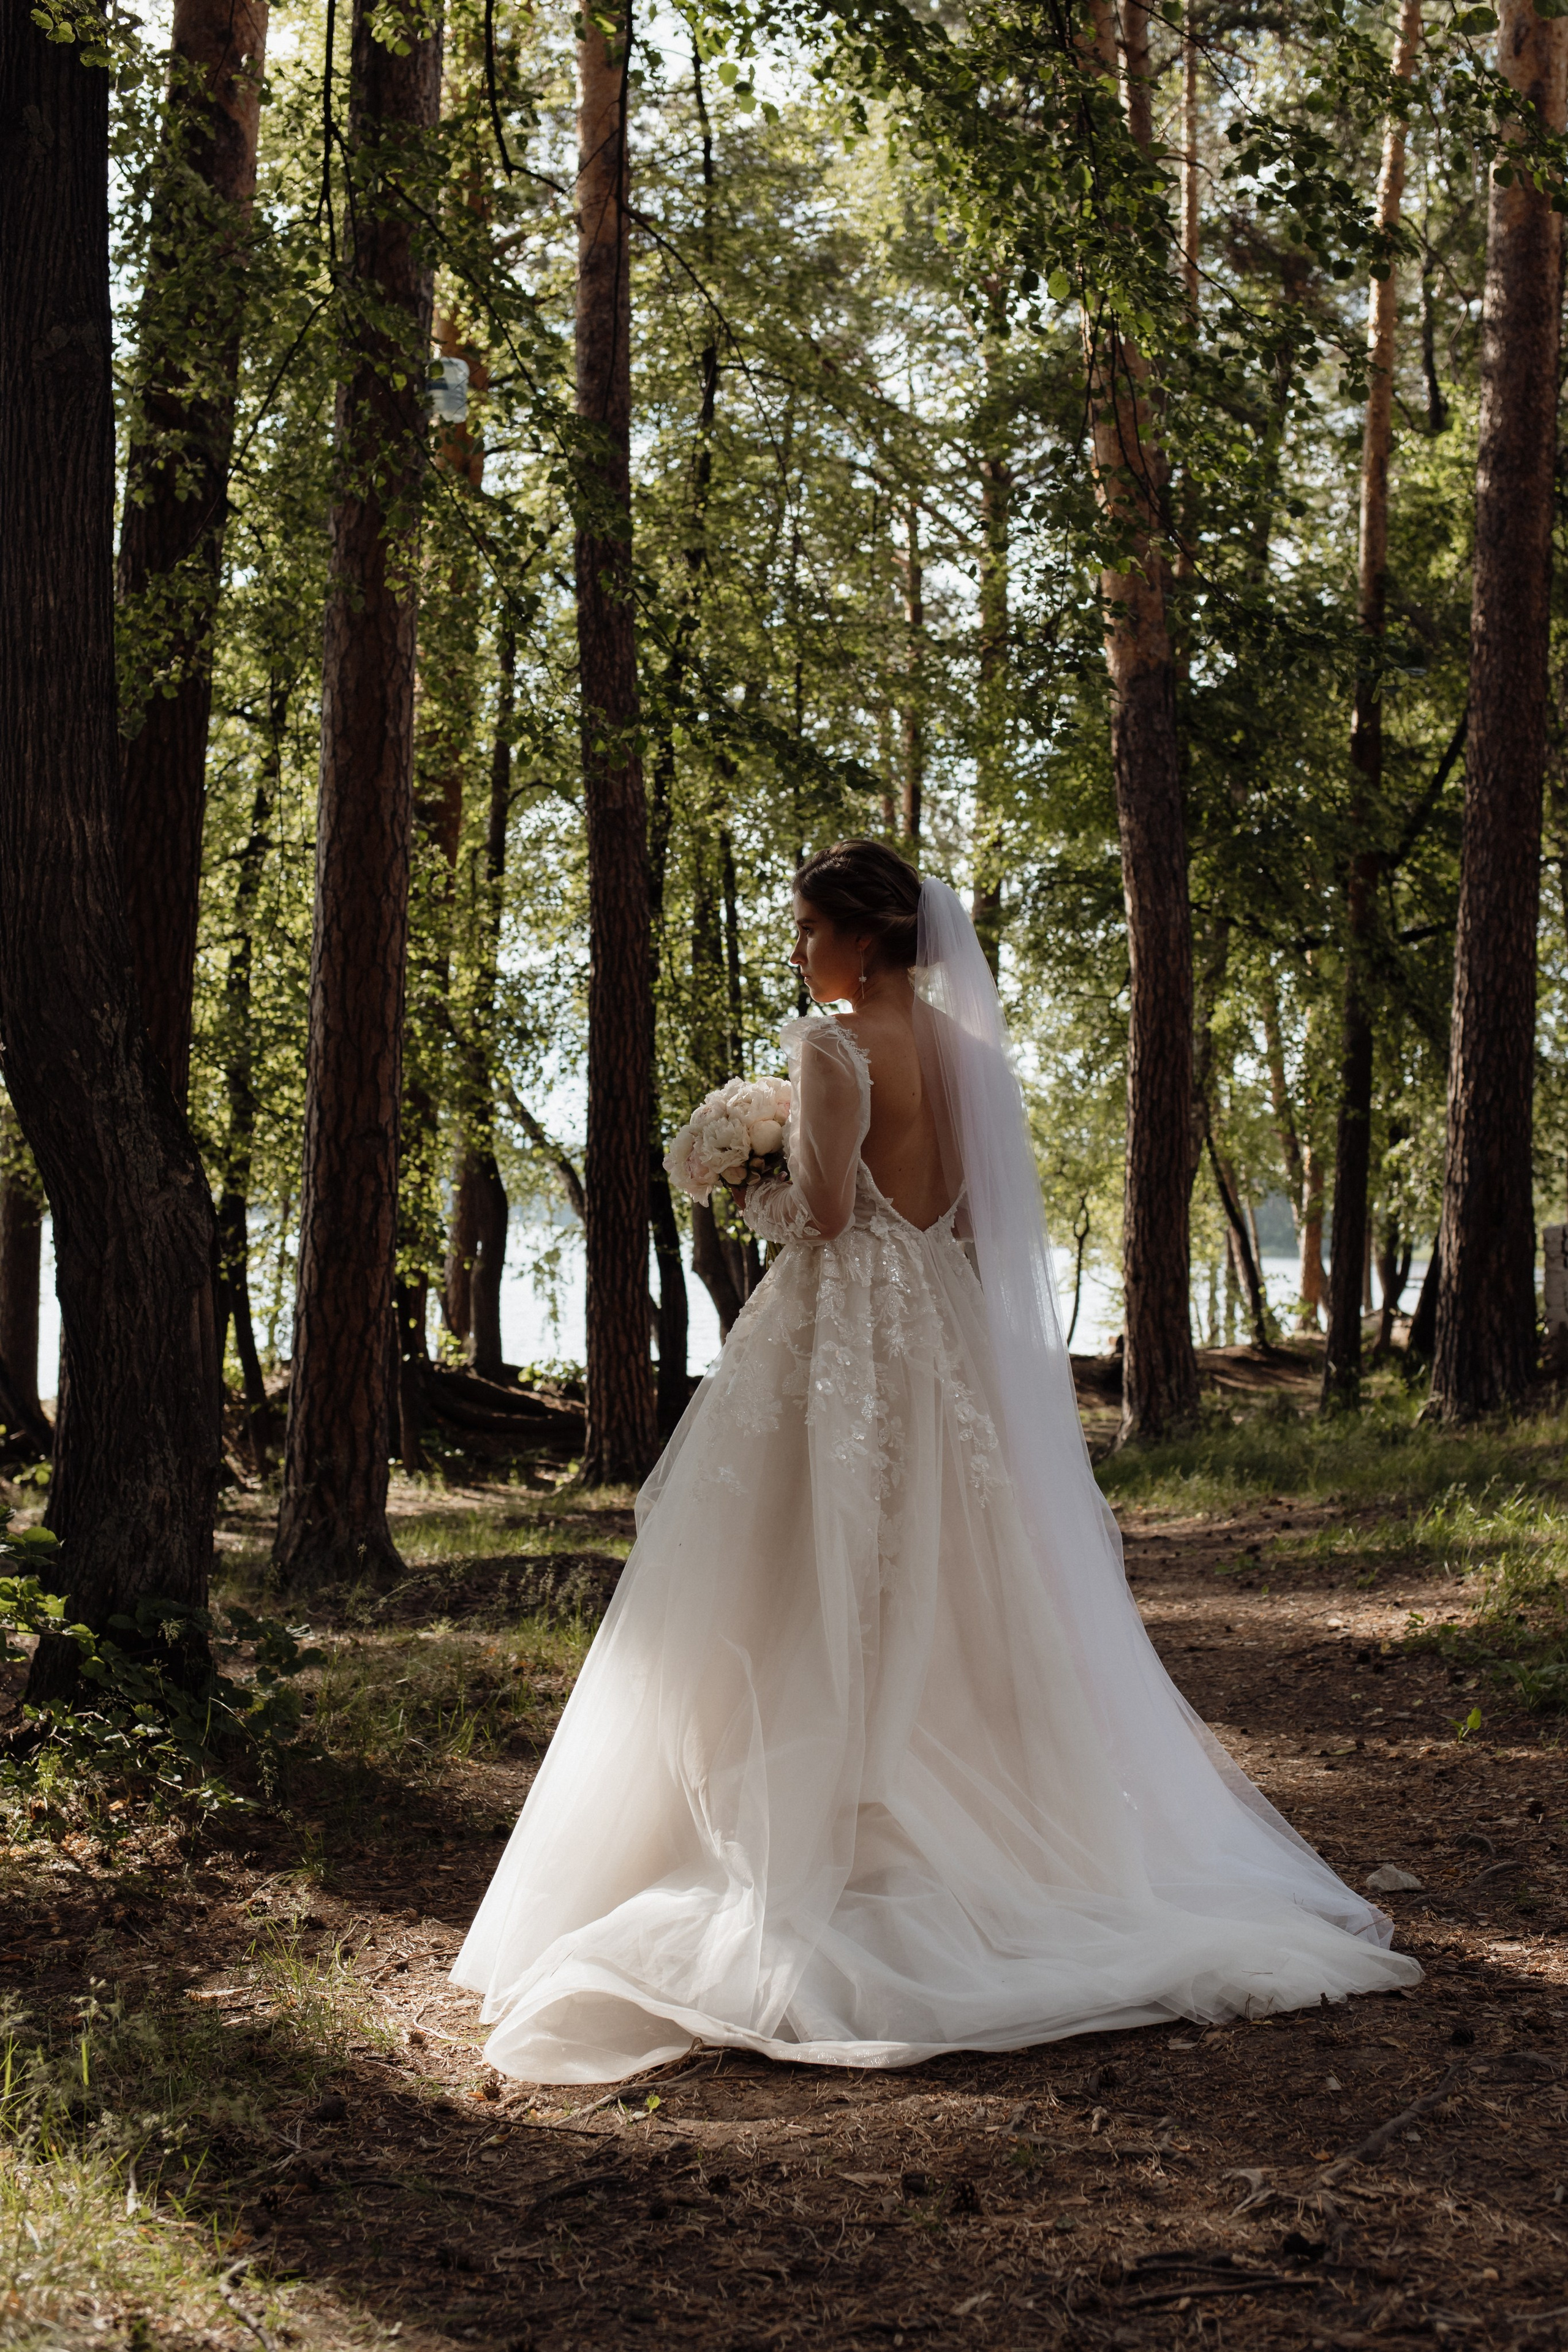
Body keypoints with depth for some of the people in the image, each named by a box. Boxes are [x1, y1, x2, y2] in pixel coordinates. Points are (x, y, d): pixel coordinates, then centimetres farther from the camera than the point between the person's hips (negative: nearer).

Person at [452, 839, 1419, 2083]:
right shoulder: (964, 1047, 9)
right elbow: (978, 1211, 11)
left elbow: (823, 1214, -17)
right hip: (949, 1346, 7)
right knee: (953, 1613, 12)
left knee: (827, 1617, -2)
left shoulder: (834, 1044, -12)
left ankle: (812, 1854, -1)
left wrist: (752, 1188, 2)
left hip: (840, 1337, -7)